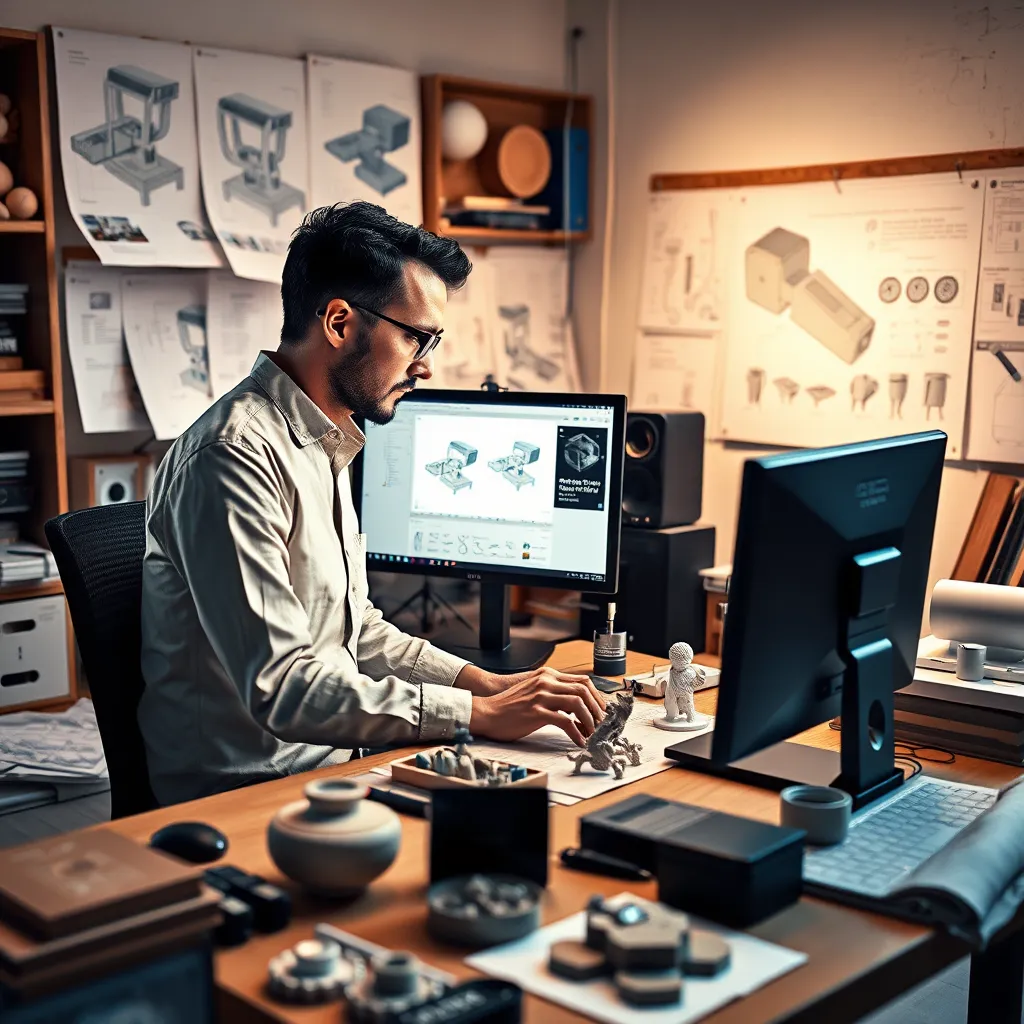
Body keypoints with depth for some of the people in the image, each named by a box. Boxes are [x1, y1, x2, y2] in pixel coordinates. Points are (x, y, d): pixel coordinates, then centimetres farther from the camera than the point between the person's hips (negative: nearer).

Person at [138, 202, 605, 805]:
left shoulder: (324, 445, 14)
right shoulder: (237, 456, -19)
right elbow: (281, 685, -25)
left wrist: (484, 682, 5)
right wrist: (478, 714, -23)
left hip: (329, 759, 9)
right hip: (246, 793, -9)